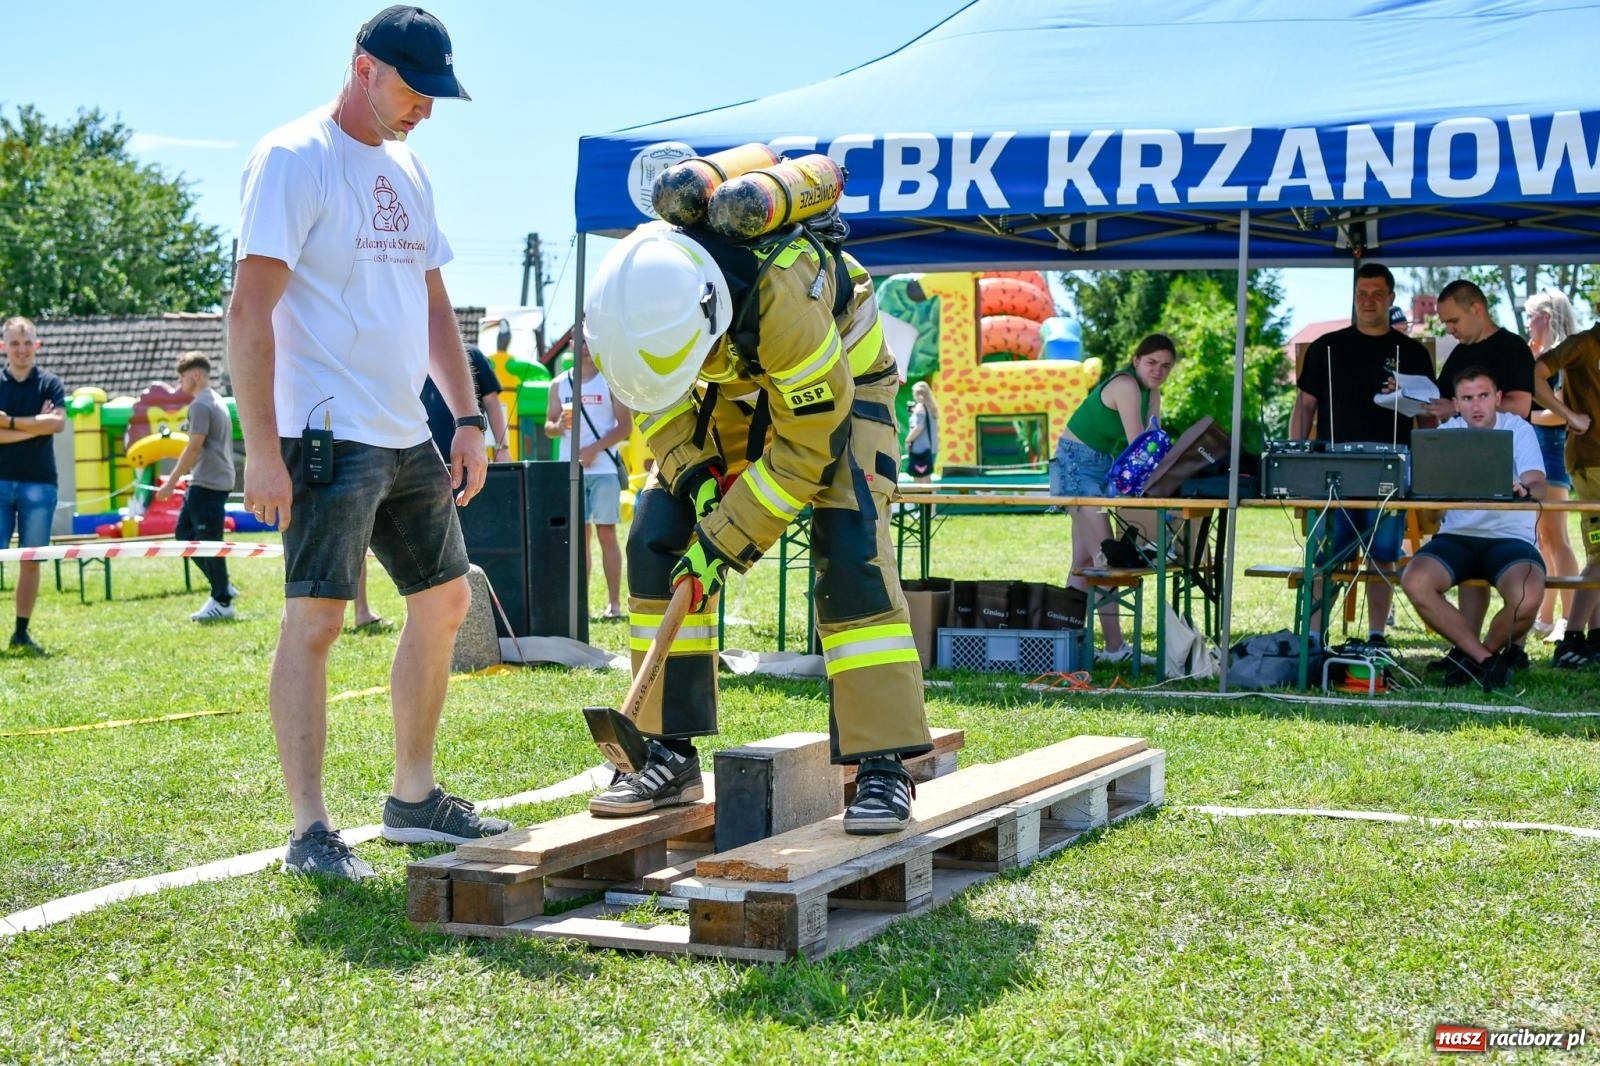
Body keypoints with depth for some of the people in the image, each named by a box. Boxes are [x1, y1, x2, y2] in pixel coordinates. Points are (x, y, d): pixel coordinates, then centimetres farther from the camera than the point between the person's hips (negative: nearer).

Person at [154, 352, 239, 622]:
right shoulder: (216, 401, 18)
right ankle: (222, 587, 15)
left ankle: (222, 603, 0)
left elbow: (194, 446, -18)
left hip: (208, 483, -10)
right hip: (204, 482, 10)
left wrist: (171, 481, -16)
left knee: (208, 542, -5)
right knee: (184, 533, 14)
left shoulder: (200, 405, -13)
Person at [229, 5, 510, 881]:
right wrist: (261, 450, -20)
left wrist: (468, 419, 14)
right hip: (328, 436, -9)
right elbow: (250, 308, -15)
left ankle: (414, 798, 24)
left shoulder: (407, 171, 16)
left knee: (444, 603, 13)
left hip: (406, 438, 9)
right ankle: (310, 832, -6)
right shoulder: (293, 159, -9)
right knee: (314, 620, -10)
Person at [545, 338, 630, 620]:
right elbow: (548, 427, 15)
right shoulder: (559, 384, 13)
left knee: (606, 533, -3)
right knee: (578, 535, 4)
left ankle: (614, 602, -2)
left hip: (604, 469, -3)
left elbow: (625, 425, -3)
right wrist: (559, 426, -9)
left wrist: (594, 449, -13)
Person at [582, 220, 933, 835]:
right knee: (656, 541, -7)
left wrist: (728, 538, -28)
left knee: (851, 555, -22)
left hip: (837, 389, -5)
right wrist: (694, 477, -18)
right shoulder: (640, 281, -27)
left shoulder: (784, 294, -43)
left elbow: (813, 442, -31)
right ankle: (671, 758, 0)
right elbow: (654, 397, -6)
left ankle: (883, 767, -17)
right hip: (734, 387, 5)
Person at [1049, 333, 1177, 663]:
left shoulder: (1151, 392, 8)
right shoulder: (1126, 385, -20)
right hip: (1077, 464, -10)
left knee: (1084, 560, 10)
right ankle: (1115, 647, -14)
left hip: (1100, 468, 10)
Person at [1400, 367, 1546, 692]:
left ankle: (1473, 655, -1)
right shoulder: (1447, 433, 8)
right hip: (1457, 535, 2)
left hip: (1510, 536, -2)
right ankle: (1486, 660, -12)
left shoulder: (1518, 429, 0)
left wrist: (1524, 489, -38)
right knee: (1414, 582, -29)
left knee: (1527, 598, -34)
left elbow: (1537, 485, -14)